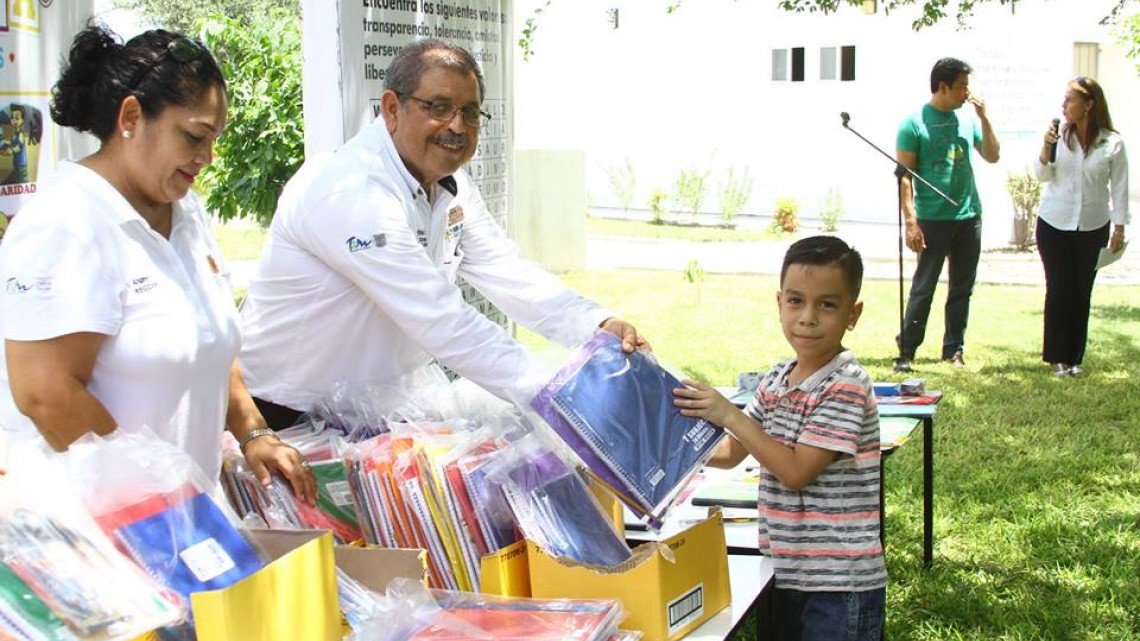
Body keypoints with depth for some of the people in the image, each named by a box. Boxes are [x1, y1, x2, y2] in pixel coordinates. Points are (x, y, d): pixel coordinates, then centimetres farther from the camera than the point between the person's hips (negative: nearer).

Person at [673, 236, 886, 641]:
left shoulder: (846, 385, -16)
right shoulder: (776, 380, 6)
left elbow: (796, 472, -19)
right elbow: (732, 453, 15)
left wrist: (729, 415, -19)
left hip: (840, 583, -7)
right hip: (785, 575, 7)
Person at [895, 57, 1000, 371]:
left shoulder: (967, 121, 9)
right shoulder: (914, 124, -7)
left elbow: (992, 156, 9)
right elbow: (904, 176, -10)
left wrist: (983, 117, -2)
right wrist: (911, 222, -16)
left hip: (969, 217, 6)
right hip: (932, 219, -6)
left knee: (962, 288, 10)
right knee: (923, 288, -3)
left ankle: (954, 348, 19)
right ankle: (906, 350, 3)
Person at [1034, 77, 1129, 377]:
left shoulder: (1112, 144, -6)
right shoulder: (1060, 136, -5)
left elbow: (1119, 187, 1)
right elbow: (1042, 175, 0)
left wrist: (1119, 228, 1)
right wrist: (1046, 148, -17)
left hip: (1092, 228, 0)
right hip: (1054, 225, 0)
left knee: (1081, 293, 6)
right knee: (1058, 291, 1)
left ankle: (1075, 357, 17)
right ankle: (1057, 357, 11)